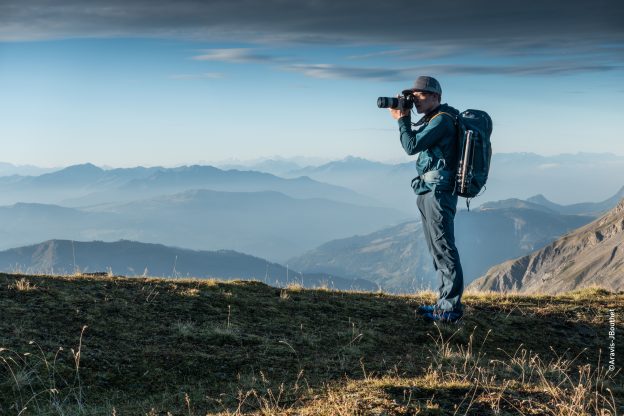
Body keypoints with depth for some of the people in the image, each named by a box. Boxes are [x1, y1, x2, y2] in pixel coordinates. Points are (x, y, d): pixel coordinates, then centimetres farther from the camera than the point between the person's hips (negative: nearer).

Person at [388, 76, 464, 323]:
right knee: (437, 249, 13)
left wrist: (402, 120, -5)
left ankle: (450, 308, -11)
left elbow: (411, 146, -18)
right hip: (429, 192, 11)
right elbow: (414, 143, 23)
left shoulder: (442, 119, -12)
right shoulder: (432, 120, 20)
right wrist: (403, 119, 12)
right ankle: (445, 302, 18)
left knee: (443, 248, -11)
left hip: (438, 192, -11)